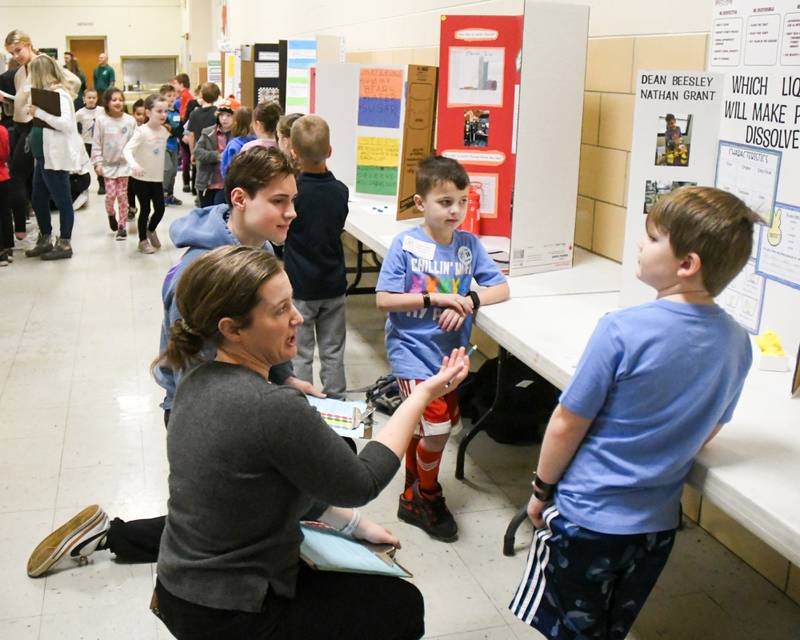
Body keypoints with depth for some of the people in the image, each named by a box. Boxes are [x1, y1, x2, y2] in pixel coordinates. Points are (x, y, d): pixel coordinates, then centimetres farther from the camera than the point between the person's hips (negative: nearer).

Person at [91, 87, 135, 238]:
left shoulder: (130, 120, -5)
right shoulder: (101, 120, -6)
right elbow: (97, 144, -2)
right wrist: (98, 163, -6)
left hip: (124, 163, 0)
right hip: (107, 164, 0)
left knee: (122, 195, 1)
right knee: (111, 194, -3)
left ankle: (122, 226, 11)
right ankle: (111, 215, 29)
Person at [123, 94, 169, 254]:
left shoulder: (164, 131, 2)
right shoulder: (142, 131, -16)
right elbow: (127, 150, -26)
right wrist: (134, 164, -44)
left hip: (157, 178, 5)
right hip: (142, 178, -5)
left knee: (160, 209, 4)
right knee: (145, 209, 2)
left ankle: (151, 230, 33)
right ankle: (143, 240, 18)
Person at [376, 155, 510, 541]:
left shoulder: (469, 244, 0)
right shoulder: (405, 245, -12)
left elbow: (500, 288, 1)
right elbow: (383, 300, -13)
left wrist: (468, 301, -17)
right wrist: (435, 298, -21)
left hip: (450, 352, 5)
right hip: (412, 351, -5)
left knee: (422, 427, 16)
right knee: (436, 428, -11)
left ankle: (413, 496, 38)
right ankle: (428, 498, 16)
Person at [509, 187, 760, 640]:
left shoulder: (624, 330, -25)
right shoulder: (736, 343, -6)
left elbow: (566, 426, -17)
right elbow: (706, 433, 8)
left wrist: (541, 491, -1)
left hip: (587, 517, -5)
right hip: (657, 522, 6)